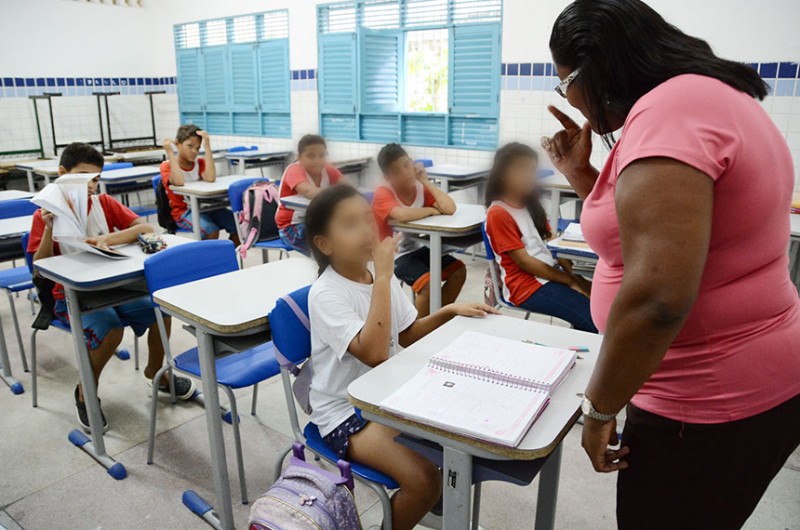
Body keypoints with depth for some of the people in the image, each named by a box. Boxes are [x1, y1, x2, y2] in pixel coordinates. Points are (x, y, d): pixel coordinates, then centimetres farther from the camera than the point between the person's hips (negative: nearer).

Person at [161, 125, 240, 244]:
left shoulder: (200, 162, 6)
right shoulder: (167, 165, -5)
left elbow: (210, 178, -18)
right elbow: (179, 182, -28)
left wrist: (207, 146, -17)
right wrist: (170, 152, -23)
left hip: (204, 206, 5)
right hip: (184, 211, -5)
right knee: (212, 231, -32)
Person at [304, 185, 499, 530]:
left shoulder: (379, 274, 0)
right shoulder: (326, 294, -23)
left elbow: (406, 335, 12)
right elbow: (374, 354, -35)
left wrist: (450, 311, -2)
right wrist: (382, 279, -33)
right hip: (345, 413, -7)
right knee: (425, 481, -23)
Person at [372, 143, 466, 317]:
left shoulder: (420, 187, -1)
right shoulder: (382, 193, -18)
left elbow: (450, 209, -17)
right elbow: (402, 215, -40)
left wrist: (426, 182, -13)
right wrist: (431, 210, -21)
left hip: (417, 248, 7)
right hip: (394, 255, -7)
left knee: (458, 270, -1)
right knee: (428, 283, -26)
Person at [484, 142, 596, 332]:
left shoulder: (531, 205, 16)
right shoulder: (498, 213, -9)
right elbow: (523, 261, -13)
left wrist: (576, 275, -4)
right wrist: (570, 281, -12)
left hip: (553, 274, 8)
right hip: (527, 285, -8)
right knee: (594, 320, -21)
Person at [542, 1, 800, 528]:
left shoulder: (669, 109, -23)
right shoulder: (707, 95, 10)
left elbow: (657, 297, -33)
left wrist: (600, 407, -19)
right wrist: (583, 176, 7)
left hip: (712, 405, -10)